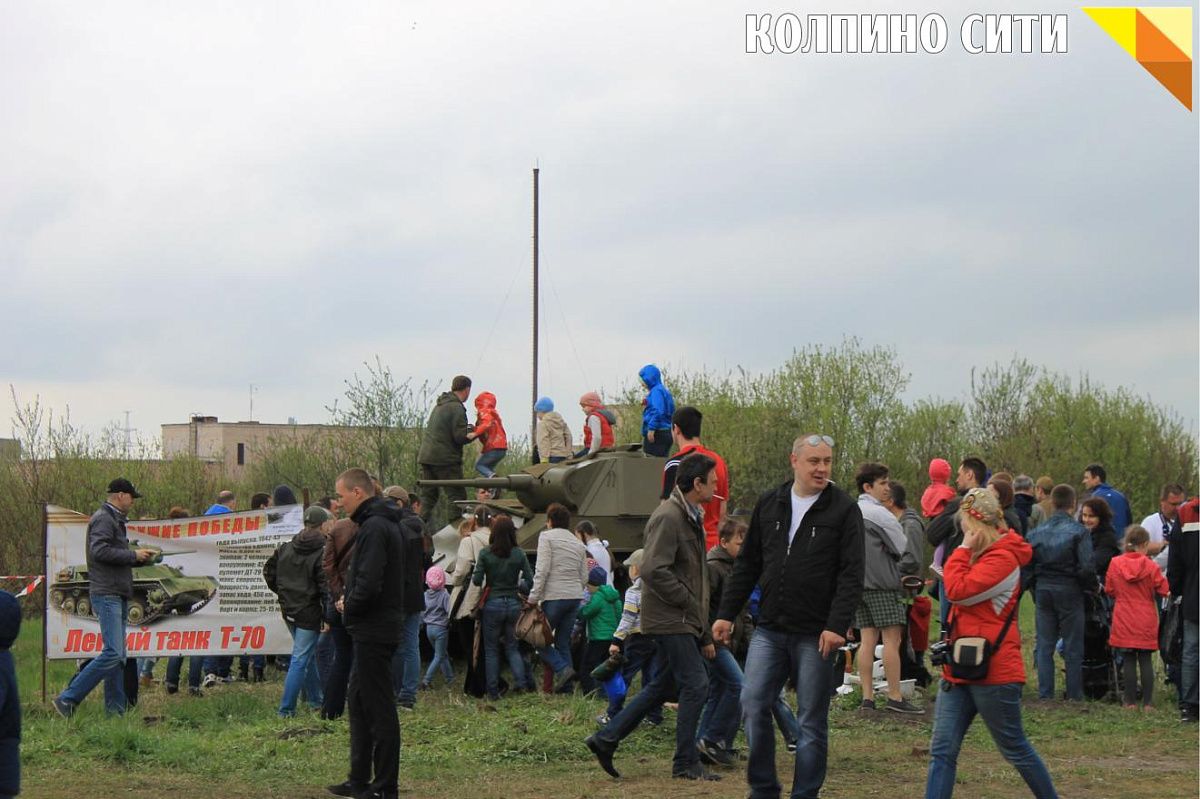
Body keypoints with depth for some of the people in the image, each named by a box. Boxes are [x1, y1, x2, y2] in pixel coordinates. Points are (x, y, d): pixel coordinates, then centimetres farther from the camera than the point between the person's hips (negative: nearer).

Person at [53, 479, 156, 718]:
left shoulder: (115, 520, 21)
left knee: (118, 655, 9)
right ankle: (68, 699, -14)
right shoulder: (103, 519, -10)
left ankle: (115, 709, 11)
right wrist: (133, 555, -15)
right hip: (107, 595, -11)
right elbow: (99, 550, -23)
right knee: (112, 653, -16)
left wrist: (140, 556, 10)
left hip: (118, 595, 11)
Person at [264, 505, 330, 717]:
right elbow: (325, 587, -18)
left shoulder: (285, 548, 4)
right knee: (301, 660, -4)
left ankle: (315, 699, 32)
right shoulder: (322, 553, -17)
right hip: (309, 613, -8)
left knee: (308, 655, 22)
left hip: (289, 610, 8)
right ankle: (286, 709, -6)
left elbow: (268, 570, 12)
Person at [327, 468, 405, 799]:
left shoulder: (374, 528, -18)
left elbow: (368, 585, -26)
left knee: (379, 709, -5)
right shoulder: (385, 523, 15)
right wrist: (349, 599, 8)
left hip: (373, 632, -11)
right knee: (358, 703, 18)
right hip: (374, 631, 11)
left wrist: (348, 606, -8)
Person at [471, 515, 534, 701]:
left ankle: (493, 691, 9)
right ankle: (522, 683, -2)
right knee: (512, 647, 15)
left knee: (491, 649, 9)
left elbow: (477, 580, -11)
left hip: (492, 604, -2)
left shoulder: (485, 553, -9)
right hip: (513, 604, 2)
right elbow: (530, 580, -4)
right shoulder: (519, 553, -3)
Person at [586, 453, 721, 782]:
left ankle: (606, 739, 19)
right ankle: (686, 763, 2)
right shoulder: (668, 517, -16)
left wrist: (704, 633, 19)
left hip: (684, 621, 10)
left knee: (661, 685, 13)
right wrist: (689, 602, -16)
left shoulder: (691, 518, 17)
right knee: (695, 685, -6)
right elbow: (653, 570, -26)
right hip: (671, 619, -10)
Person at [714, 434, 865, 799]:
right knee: (753, 704, -4)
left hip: (816, 635, -3)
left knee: (812, 721, 3)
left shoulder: (844, 509, -3)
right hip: (769, 630, 3)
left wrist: (837, 625, -18)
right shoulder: (769, 504, 9)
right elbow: (747, 564, 15)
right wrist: (727, 613, 11)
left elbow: (852, 574, -9)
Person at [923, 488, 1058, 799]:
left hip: (992, 672, -9)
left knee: (1015, 749, 6)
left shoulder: (1003, 558, -16)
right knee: (942, 752, 0)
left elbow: (958, 591, -20)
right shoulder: (983, 555, 14)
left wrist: (964, 550, -12)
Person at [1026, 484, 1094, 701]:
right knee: (1072, 646, 6)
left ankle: (1045, 693, 7)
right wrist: (1092, 587, 2)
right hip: (1069, 590, -3)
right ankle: (1074, 694, 9)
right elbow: (1086, 567, -15)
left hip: (1043, 590, 3)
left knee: (1044, 645, 9)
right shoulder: (1079, 531, -10)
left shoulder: (1036, 532, 3)